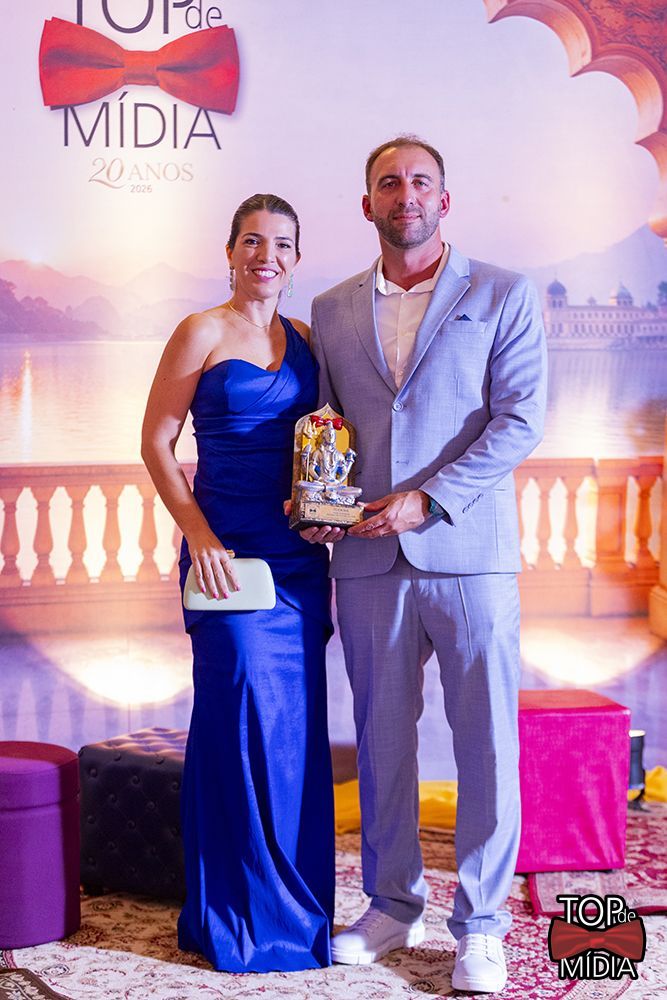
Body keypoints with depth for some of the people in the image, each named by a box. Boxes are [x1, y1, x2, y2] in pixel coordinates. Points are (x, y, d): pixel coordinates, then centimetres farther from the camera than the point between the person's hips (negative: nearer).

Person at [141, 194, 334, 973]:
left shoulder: (306, 339, 12)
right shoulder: (203, 333, -2)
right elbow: (156, 442, -4)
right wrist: (197, 531, -13)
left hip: (299, 555, 5)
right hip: (229, 550, -5)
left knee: (298, 722, 8)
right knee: (246, 716, -5)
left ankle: (297, 904, 22)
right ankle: (240, 916, 10)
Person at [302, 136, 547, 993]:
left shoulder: (503, 297, 3)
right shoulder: (332, 310, 13)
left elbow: (521, 419, -6)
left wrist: (429, 500, -14)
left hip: (468, 551, -3)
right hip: (369, 559, 3)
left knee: (486, 740, 1)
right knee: (381, 737, 9)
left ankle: (480, 925, 13)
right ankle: (392, 906, 24)